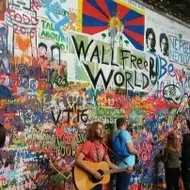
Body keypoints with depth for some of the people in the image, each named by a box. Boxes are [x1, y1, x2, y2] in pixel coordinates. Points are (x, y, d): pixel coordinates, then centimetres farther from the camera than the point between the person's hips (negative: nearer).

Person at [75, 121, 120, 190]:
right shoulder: (88, 143, -16)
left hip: (98, 180, 7)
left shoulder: (103, 146, 6)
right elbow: (78, 161, -28)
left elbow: (109, 163, 11)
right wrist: (93, 172, -28)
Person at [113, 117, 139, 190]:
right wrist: (137, 152, -2)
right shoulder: (125, 133, -15)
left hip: (119, 165, 9)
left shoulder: (116, 134, 12)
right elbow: (131, 149, -21)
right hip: (126, 165, -9)